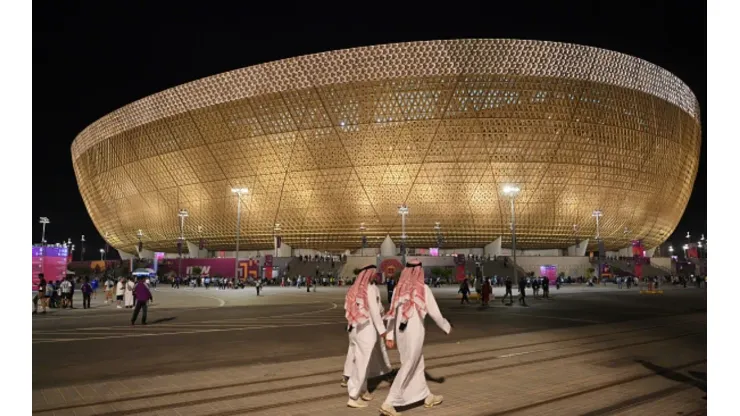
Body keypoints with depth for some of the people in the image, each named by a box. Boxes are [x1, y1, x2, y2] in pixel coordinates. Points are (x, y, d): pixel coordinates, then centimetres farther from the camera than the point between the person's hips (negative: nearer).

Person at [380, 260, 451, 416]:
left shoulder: (399, 289, 3)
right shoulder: (423, 289, -11)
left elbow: (392, 314, 3)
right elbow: (435, 313, -6)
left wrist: (390, 336, 8)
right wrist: (446, 327, 11)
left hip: (400, 333, 6)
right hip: (414, 333, -6)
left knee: (418, 365, 20)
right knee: (407, 369, 0)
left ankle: (428, 397, 33)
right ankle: (389, 403, -3)